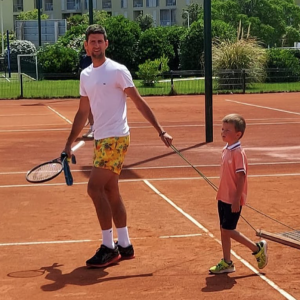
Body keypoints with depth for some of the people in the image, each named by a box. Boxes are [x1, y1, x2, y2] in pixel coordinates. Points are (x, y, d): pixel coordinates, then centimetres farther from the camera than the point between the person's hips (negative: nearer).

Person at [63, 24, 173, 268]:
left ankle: (108, 247, -5)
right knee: (110, 191, 9)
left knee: (94, 188, -13)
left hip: (115, 138, -8)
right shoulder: (85, 75, 13)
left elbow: (139, 102, -9)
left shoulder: (117, 71, -8)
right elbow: (83, 113, 19)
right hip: (101, 139, 8)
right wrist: (70, 143, 17)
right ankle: (124, 246, 18)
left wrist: (161, 130, -14)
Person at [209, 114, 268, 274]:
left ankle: (257, 248, 11)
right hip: (223, 197, 8)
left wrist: (237, 199, -22)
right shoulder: (226, 150, 7)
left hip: (233, 200, -8)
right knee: (224, 229, 11)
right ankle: (227, 263, 20)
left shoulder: (238, 152, -18)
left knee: (228, 230, -4)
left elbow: (241, 177, -20)